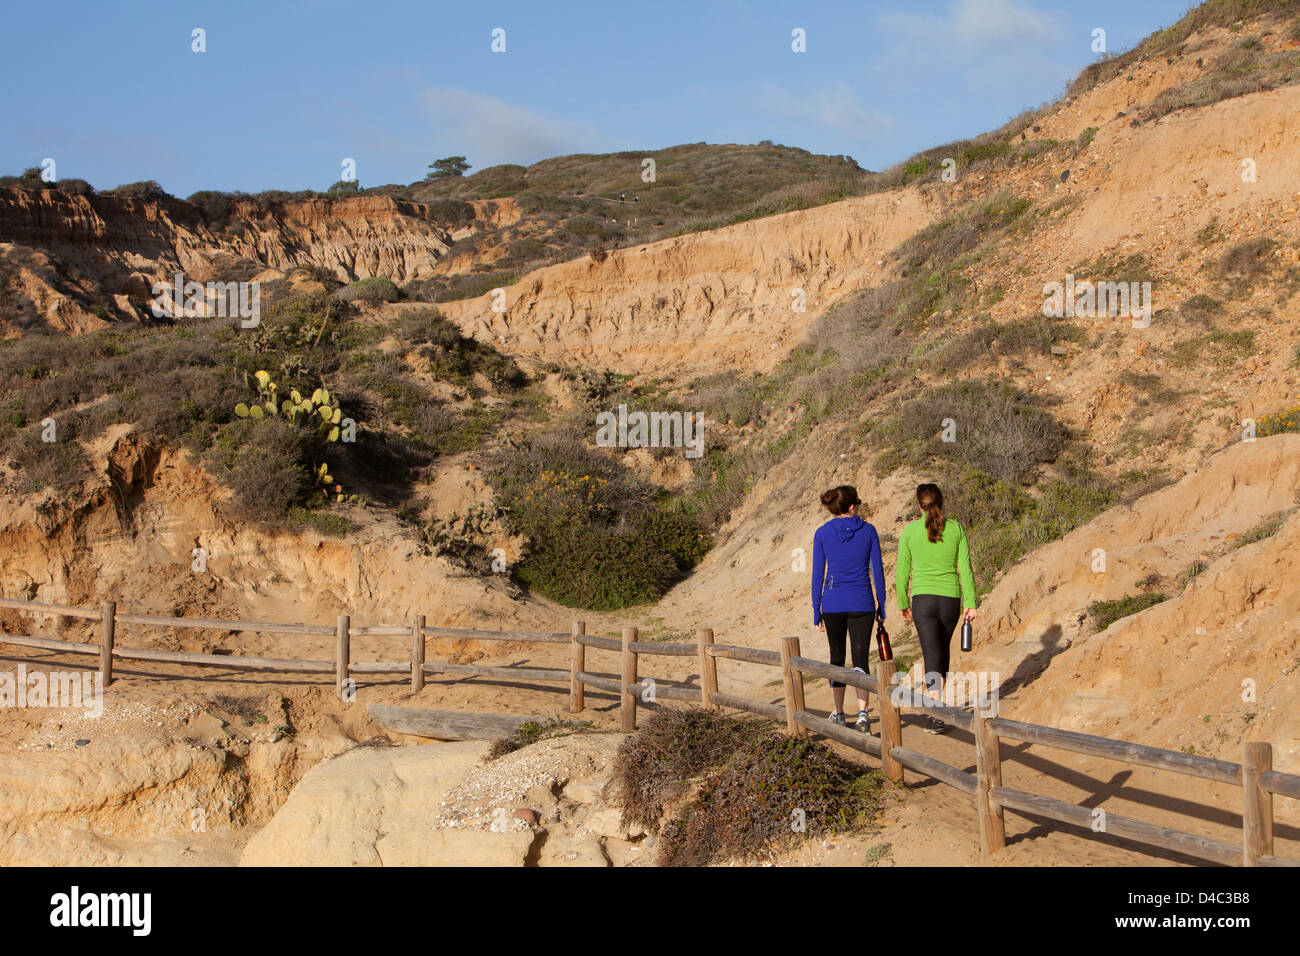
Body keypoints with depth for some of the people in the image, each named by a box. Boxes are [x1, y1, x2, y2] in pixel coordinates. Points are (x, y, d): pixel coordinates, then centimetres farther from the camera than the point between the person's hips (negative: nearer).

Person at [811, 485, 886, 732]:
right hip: (862, 604, -1)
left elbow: (818, 575, 0)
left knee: (837, 657, 15)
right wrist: (881, 605, 8)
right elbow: (878, 570, -1)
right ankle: (862, 713, -15)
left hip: (833, 604, 1)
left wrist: (816, 610, 7)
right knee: (860, 658, 1)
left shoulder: (822, 534, -2)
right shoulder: (868, 531, -2)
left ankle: (838, 713, 20)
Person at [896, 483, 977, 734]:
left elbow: (902, 572, 1)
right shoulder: (956, 529, 1)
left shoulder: (910, 531, -3)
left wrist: (903, 604, 11)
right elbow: (965, 569, -1)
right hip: (951, 600, 2)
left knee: (932, 657, -6)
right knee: (942, 651, 22)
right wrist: (970, 603, 2)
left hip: (923, 599, -2)